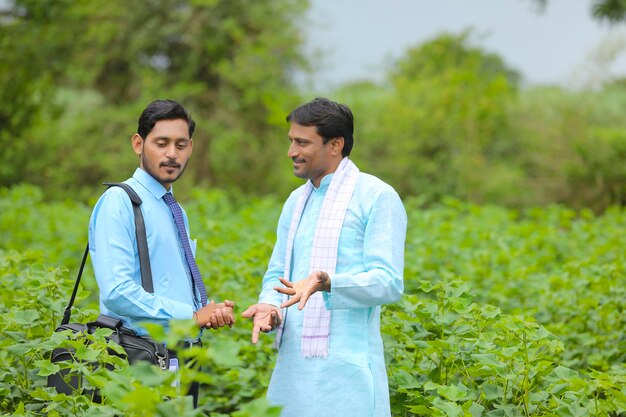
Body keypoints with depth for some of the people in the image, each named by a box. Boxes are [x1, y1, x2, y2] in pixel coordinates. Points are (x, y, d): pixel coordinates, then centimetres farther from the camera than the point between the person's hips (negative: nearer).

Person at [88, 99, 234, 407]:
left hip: (184, 360, 8)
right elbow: (117, 292, -20)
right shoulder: (119, 203, -9)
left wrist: (213, 312, 1)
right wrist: (192, 315, -17)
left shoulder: (177, 211, 17)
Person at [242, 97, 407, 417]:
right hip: (293, 366, 7)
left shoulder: (377, 197, -5)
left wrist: (326, 283, -28)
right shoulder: (296, 202, 18)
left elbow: (388, 283, -12)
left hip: (346, 369, -7)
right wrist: (269, 308, -4)